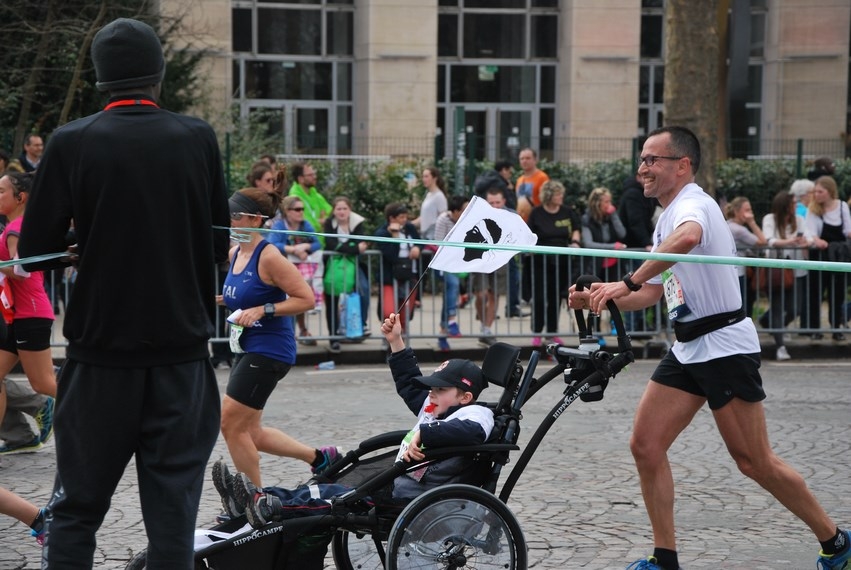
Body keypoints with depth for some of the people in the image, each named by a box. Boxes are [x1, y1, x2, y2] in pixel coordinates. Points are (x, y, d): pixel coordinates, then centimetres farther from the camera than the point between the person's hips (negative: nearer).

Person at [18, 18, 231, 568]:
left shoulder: (71, 143, -7)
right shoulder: (198, 139, -3)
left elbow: (34, 252, -3)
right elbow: (218, 244, 4)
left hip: (101, 353, -1)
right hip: (182, 351, 1)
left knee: (75, 510, 11)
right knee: (173, 512, 6)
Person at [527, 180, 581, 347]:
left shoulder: (567, 212, 5)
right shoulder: (537, 213, -3)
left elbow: (576, 228, 18)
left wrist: (575, 241, 1)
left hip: (561, 262, 3)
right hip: (541, 262, -3)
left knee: (556, 298, 8)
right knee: (540, 298, -5)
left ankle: (553, 332, 17)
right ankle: (536, 333, 4)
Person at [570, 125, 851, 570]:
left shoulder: (692, 204, -15)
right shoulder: (669, 217, 16)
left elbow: (687, 238, -41)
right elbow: (654, 293, 22)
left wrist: (628, 282, -43)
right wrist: (598, 299, 7)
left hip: (725, 346, -9)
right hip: (687, 349, 9)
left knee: (755, 463, -3)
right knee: (645, 446, 0)